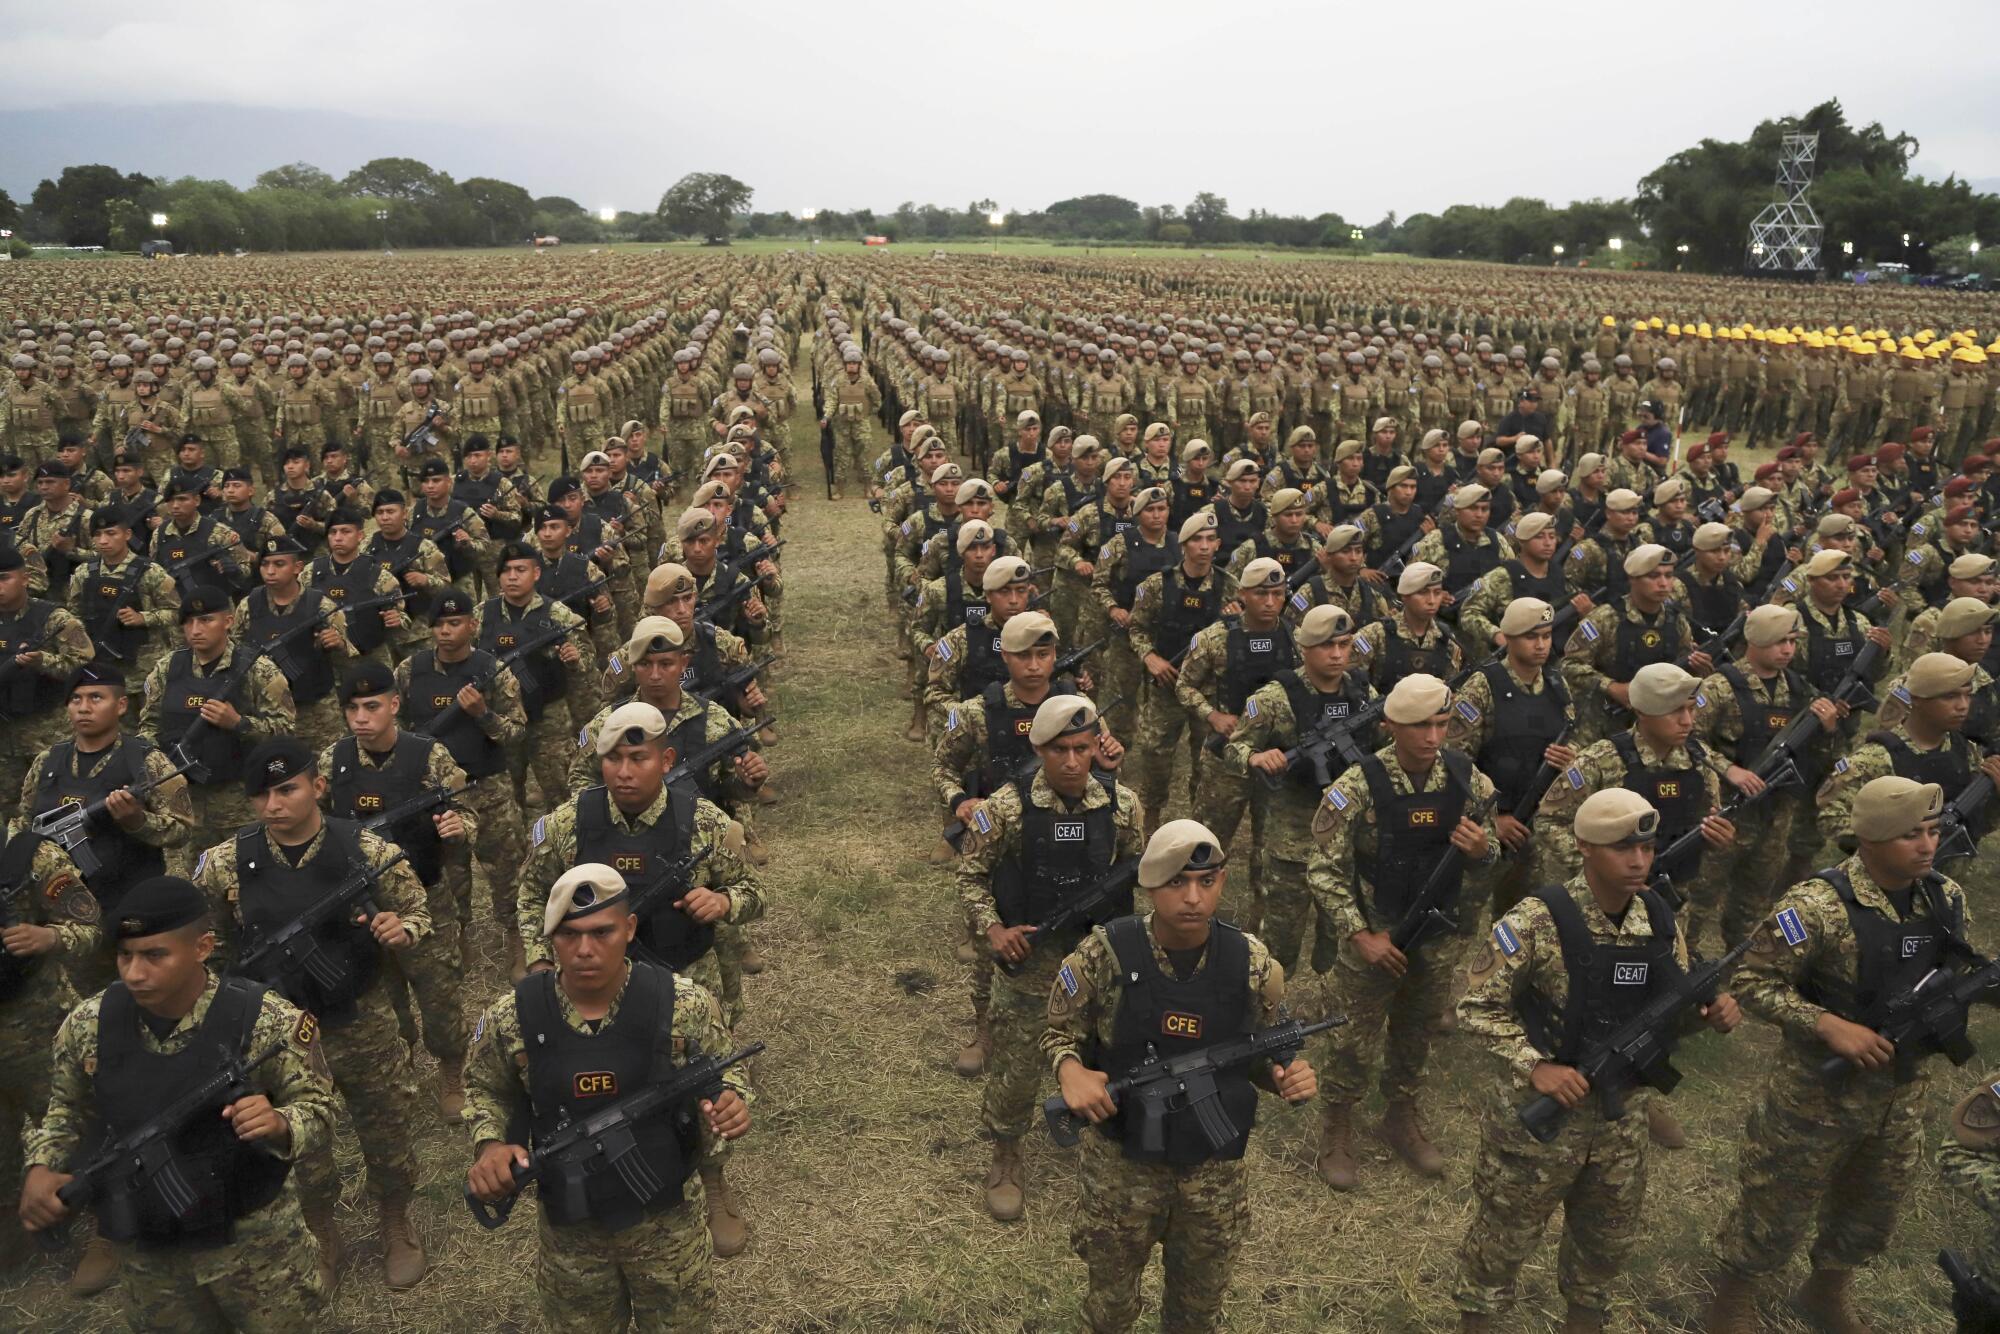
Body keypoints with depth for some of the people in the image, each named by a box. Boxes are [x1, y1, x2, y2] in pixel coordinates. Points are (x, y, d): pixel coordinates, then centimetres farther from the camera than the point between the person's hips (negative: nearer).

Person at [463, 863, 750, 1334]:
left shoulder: (685, 1004, -21)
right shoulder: (511, 1017, -16)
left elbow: (723, 1069, -2)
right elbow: (485, 1089, 4)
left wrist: (733, 1100, -24)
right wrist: (489, 1144, -15)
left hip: (666, 1217, -1)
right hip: (567, 1225, 1)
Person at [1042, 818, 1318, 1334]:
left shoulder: (1252, 964, -12)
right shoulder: (1103, 955, -19)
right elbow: (1058, 1033, -6)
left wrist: (1288, 1076, -20)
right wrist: (1070, 1071, -27)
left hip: (1216, 1169, 2)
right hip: (1121, 1161, -1)